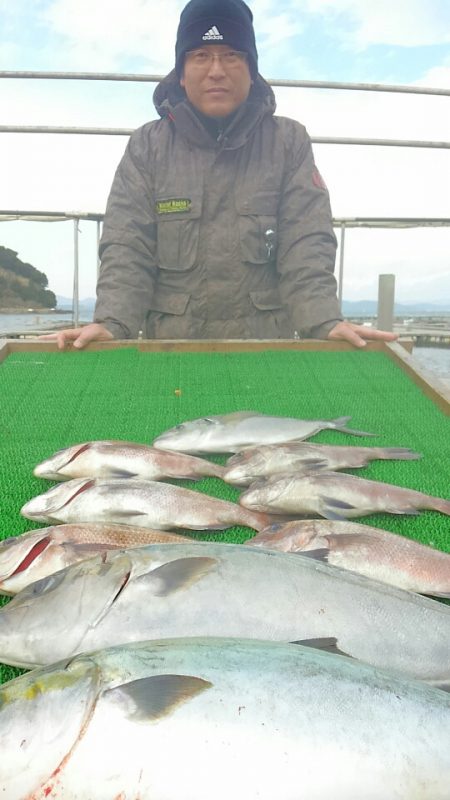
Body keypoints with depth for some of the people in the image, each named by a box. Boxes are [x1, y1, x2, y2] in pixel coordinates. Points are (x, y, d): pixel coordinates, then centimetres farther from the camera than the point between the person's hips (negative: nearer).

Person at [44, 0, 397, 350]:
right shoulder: (148, 145, 6)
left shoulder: (289, 142, 5)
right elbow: (127, 247, -3)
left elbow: (306, 246, -4)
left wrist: (326, 323, -21)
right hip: (167, 348, 0)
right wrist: (111, 323, -20)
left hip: (266, 349, 0)